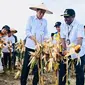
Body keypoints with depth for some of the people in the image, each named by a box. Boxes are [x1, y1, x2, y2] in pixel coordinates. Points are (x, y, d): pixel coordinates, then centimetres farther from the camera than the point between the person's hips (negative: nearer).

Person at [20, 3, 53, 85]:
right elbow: (27, 31, -5)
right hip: (30, 46, -2)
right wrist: (34, 39, -19)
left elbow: (45, 34, 9)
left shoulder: (45, 21, 10)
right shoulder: (31, 18, 3)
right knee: (26, 65, 0)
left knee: (37, 66, 6)